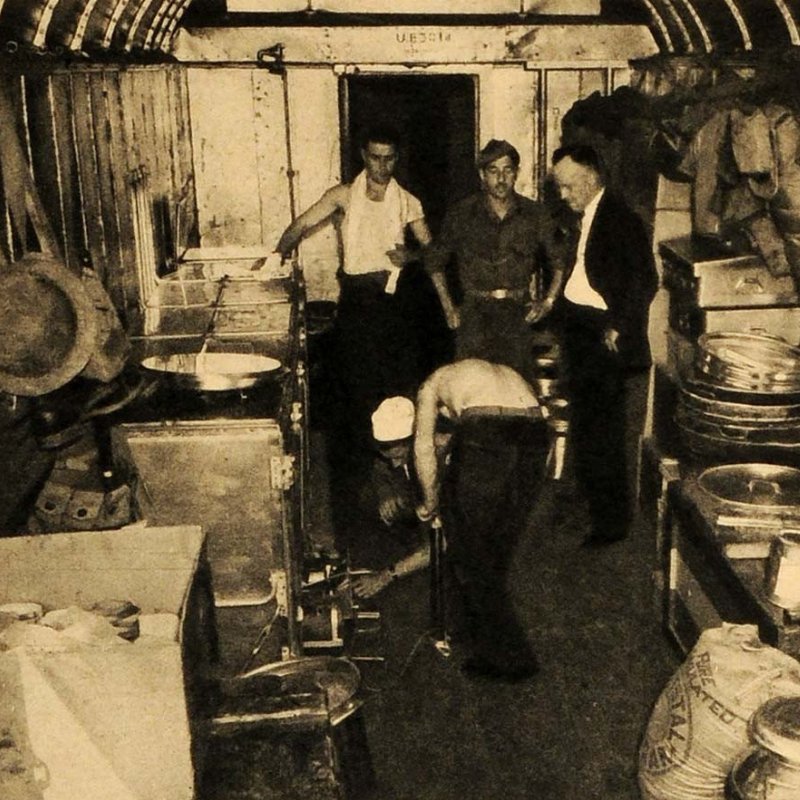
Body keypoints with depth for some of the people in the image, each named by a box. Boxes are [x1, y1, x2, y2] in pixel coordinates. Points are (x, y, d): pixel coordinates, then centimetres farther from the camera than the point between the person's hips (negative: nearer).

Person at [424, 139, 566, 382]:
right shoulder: (462, 214, 5)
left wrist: (548, 301, 5)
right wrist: (448, 308, 8)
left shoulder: (534, 215, 7)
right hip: (475, 314, -1)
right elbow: (434, 261, 15)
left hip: (518, 314, 1)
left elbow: (558, 263, 18)